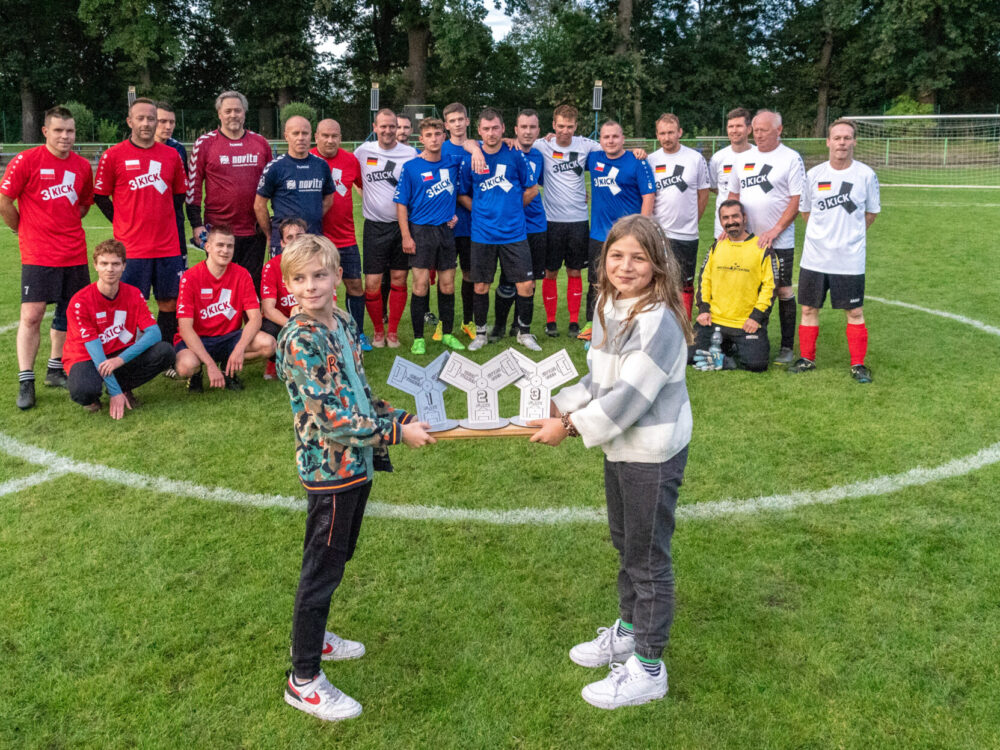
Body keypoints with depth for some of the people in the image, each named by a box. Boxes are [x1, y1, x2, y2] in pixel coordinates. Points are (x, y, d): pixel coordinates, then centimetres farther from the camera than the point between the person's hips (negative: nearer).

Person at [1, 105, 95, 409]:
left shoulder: (82, 166, 6)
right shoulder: (26, 161, -8)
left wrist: (65, 226, 12)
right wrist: (25, 230, 5)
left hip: (74, 254, 5)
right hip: (38, 255, -5)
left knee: (68, 312, 12)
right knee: (31, 316, -7)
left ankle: (55, 370, 27)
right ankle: (25, 382, -1)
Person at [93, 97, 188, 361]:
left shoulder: (171, 155, 8)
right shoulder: (113, 156, -1)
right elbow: (100, 196, 5)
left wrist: (162, 219, 10)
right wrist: (123, 223, 2)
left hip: (168, 245, 3)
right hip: (131, 247, -3)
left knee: (169, 302, 6)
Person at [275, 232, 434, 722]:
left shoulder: (344, 323, 6)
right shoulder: (300, 340, -20)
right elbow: (331, 417, -24)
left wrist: (402, 418, 4)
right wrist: (397, 433, -20)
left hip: (356, 463, 8)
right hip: (330, 468, -8)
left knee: (337, 558, 22)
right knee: (322, 568, 2)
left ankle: (312, 637, 43)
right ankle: (303, 680, 17)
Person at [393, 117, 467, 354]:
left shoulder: (453, 163, 6)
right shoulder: (411, 167, -3)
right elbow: (401, 204, -2)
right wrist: (406, 236, -10)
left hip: (446, 230, 4)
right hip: (421, 231, -3)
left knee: (448, 285, 6)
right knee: (421, 285, -5)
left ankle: (447, 334, 19)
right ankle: (418, 338, 4)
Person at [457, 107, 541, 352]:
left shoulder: (515, 155, 0)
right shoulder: (470, 160, 1)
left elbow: (532, 189, 9)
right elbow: (462, 194, 11)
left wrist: (512, 209, 6)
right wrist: (481, 211, 1)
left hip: (514, 233, 0)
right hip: (482, 234, 0)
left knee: (526, 285, -2)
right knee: (480, 286, 6)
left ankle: (524, 333, 16)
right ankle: (480, 333, 24)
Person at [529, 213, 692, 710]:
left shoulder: (659, 320, -25)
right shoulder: (608, 305, 3)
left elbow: (629, 397, -27)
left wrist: (570, 428, -20)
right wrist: (562, 407, 0)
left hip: (653, 454, -9)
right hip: (620, 446, 9)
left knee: (648, 557, 4)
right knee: (625, 543, 24)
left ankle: (648, 668, 20)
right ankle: (629, 631, 45)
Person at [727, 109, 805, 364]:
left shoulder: (791, 159, -4)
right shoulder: (742, 158, 12)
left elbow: (797, 200, -9)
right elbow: (733, 195, 18)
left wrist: (775, 231, -17)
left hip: (779, 240, -5)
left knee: (783, 290, 0)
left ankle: (787, 347, 7)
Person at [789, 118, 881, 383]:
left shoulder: (866, 175, -3)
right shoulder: (814, 174, 1)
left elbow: (872, 212, 8)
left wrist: (851, 233, 5)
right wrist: (824, 232, 9)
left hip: (850, 258, -2)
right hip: (814, 256, 2)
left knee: (854, 312, 2)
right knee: (809, 308, 9)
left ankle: (858, 364, 14)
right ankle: (807, 358, 23)